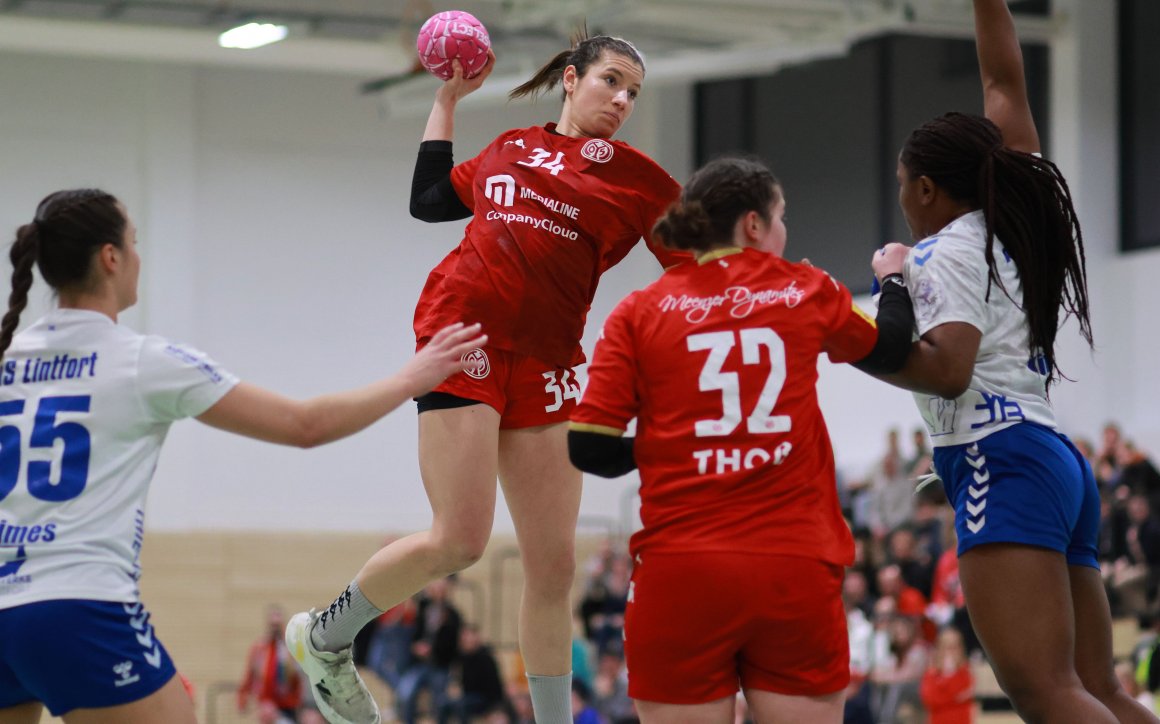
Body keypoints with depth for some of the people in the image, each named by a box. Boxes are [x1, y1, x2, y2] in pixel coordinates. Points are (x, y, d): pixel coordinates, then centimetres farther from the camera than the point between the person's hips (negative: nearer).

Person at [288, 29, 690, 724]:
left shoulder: (638, 178, 10)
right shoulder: (510, 150, 16)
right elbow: (428, 199, 27)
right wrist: (447, 100, 28)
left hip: (545, 364, 2)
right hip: (465, 332, -1)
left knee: (553, 563, 1)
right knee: (460, 540, -13)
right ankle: (324, 635, 8)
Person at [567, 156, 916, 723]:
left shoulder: (640, 313, 3)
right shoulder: (808, 294, 7)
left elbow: (590, 449, -2)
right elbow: (890, 350, 26)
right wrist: (893, 279, 45)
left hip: (680, 573, 0)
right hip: (796, 570, 0)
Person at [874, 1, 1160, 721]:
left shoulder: (951, 252, -3)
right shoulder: (1009, 224, 18)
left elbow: (946, 371, -18)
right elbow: (1005, 83, 28)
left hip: (1002, 464, -9)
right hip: (1059, 466, 9)